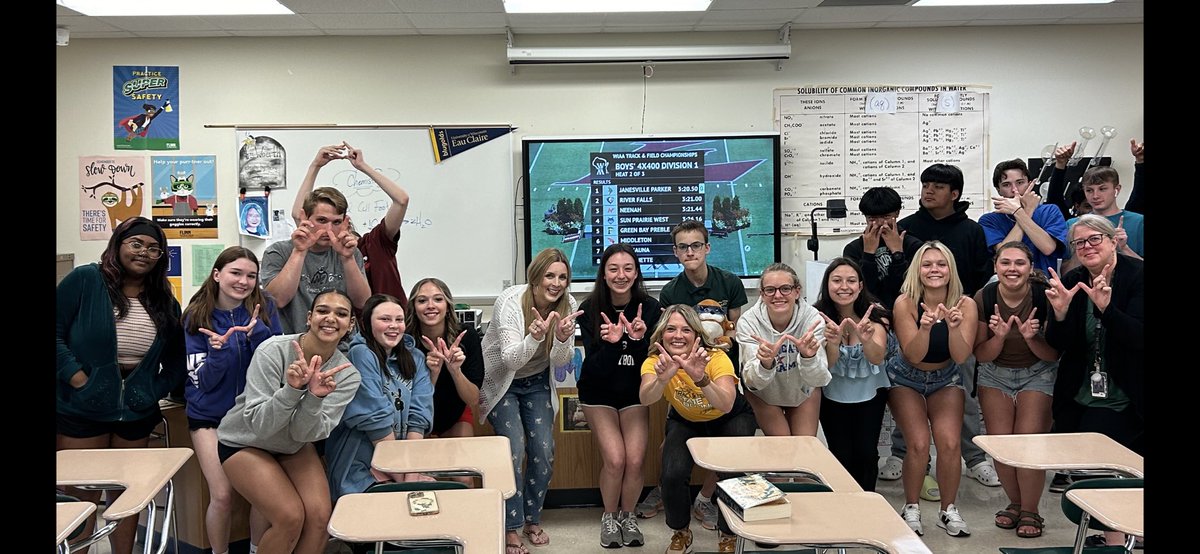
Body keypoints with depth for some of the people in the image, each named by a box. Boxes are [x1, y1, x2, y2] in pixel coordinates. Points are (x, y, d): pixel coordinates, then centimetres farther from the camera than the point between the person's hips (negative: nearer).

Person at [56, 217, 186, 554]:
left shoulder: (164, 301, 9)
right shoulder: (85, 280, -5)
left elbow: (177, 358, 13)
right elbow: (57, 332, -9)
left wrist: (158, 389, 0)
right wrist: (78, 378, -16)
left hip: (137, 413, 4)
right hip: (82, 409, -4)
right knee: (81, 498, 3)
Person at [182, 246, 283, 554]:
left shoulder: (263, 306, -4)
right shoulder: (197, 316, -5)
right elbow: (203, 381, -7)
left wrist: (257, 333, -25)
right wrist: (219, 350, -26)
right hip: (210, 416, -1)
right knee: (222, 496, -10)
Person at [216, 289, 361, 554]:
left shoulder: (347, 375, -16)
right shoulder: (273, 350, -25)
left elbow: (305, 434, -20)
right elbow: (259, 426, -27)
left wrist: (315, 396, -39)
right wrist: (292, 388, -42)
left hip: (294, 447, 4)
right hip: (245, 442, -4)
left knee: (320, 515, -17)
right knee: (291, 517, -21)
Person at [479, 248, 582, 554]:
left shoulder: (567, 305, -14)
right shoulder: (510, 302, -26)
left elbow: (560, 362, -11)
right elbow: (511, 359, -31)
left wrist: (562, 339, -33)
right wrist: (535, 337, -49)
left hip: (536, 382, 4)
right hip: (501, 381, -4)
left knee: (544, 452, -3)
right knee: (514, 449, -15)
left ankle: (532, 519, 19)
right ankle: (511, 529, -3)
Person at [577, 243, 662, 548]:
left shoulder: (650, 308, -12)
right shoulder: (590, 309, -15)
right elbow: (594, 367, -16)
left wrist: (639, 339, -31)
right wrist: (610, 343, -35)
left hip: (634, 392, 1)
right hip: (599, 393, -1)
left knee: (635, 460, -13)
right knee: (615, 459, -16)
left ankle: (628, 515, 15)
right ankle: (609, 517, 12)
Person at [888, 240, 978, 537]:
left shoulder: (965, 304, -16)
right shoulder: (905, 303, -21)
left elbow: (961, 357, -22)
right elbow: (914, 356, -23)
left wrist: (953, 327, -39)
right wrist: (925, 327, -41)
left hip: (945, 379, 2)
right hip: (906, 379, -2)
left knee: (949, 444, -15)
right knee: (919, 445, -17)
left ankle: (948, 510, 6)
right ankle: (911, 509, 5)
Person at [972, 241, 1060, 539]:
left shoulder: (1044, 296, -19)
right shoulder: (984, 298, -15)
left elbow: (1053, 355, -11)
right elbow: (981, 356, -8)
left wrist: (1031, 337, -30)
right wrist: (999, 336, -28)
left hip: (1037, 373, -2)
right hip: (995, 374, 2)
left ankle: (1030, 511, 5)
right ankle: (1015, 503, 18)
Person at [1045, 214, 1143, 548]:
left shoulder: (1136, 276, -11)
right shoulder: (1071, 282, 1)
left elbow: (1138, 337, -22)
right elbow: (1059, 345, -3)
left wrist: (1106, 308, -37)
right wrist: (1061, 312, -23)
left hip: (1125, 399, -4)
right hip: (1080, 397, 4)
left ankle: (1115, 536, 9)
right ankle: (1114, 534, 22)